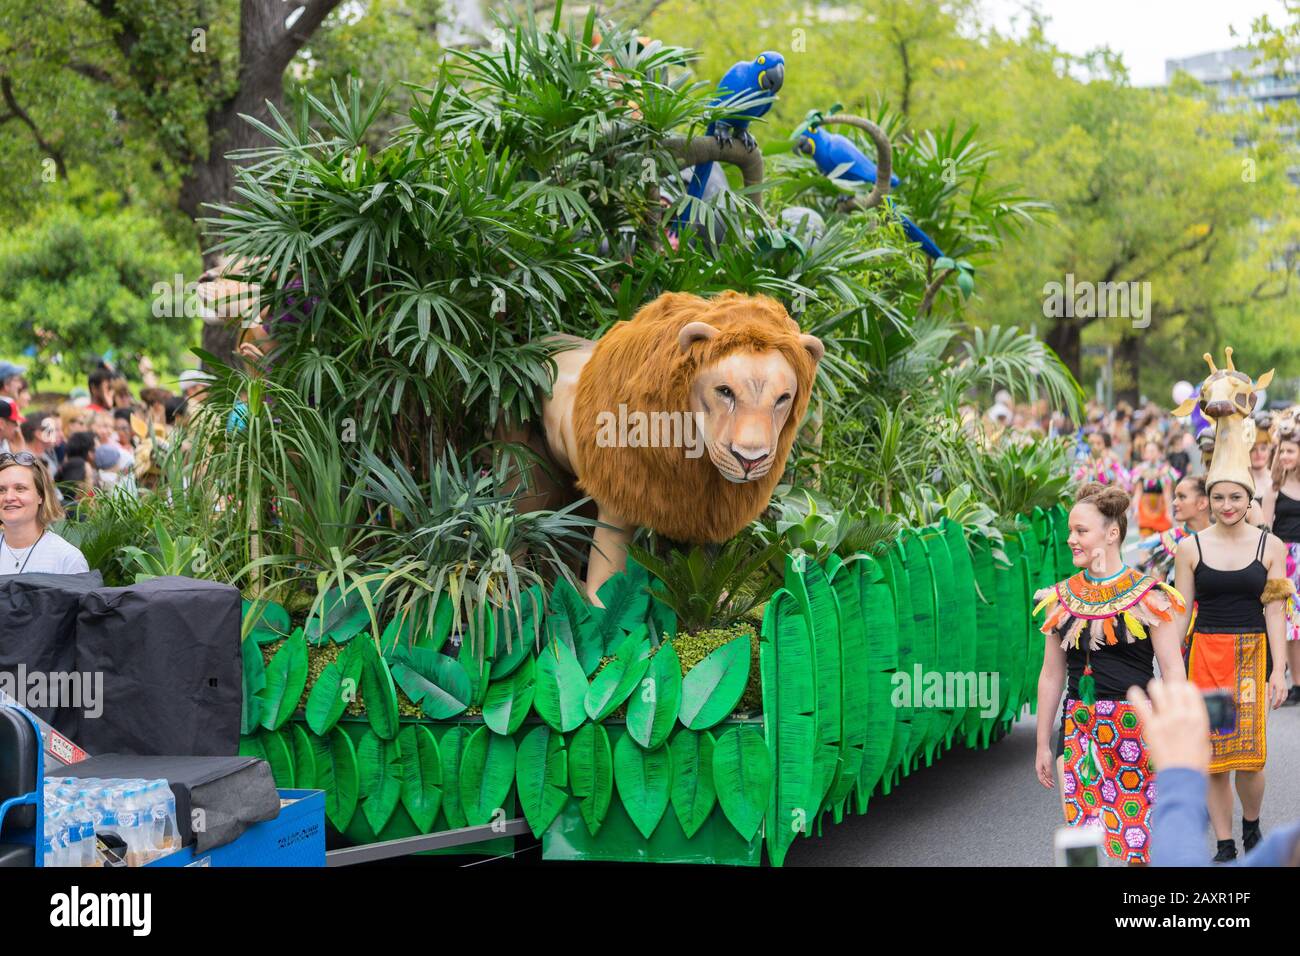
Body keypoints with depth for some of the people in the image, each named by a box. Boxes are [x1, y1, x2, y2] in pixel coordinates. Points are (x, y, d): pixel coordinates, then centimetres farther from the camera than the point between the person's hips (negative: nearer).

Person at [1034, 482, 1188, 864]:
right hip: (1079, 729, 4)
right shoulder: (1062, 598, 8)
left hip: (1138, 728, -4)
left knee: (1141, 842, -1)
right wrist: (1043, 745, 14)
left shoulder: (1147, 596, -5)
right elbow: (1051, 674, 13)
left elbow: (1172, 671, -5)